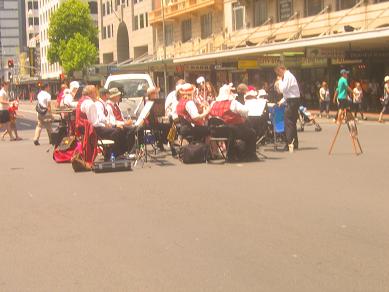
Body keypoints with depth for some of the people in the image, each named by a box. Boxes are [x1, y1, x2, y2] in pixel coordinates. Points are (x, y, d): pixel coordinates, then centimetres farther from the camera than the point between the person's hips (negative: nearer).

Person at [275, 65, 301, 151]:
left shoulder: (287, 77, -13)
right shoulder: (289, 76, 19)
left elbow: (283, 89, -20)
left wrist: (280, 81, -6)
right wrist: (282, 101, 15)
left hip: (292, 101, -10)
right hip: (294, 100, 10)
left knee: (288, 122, -11)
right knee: (292, 122, 14)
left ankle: (289, 143, -15)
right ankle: (294, 144, 18)